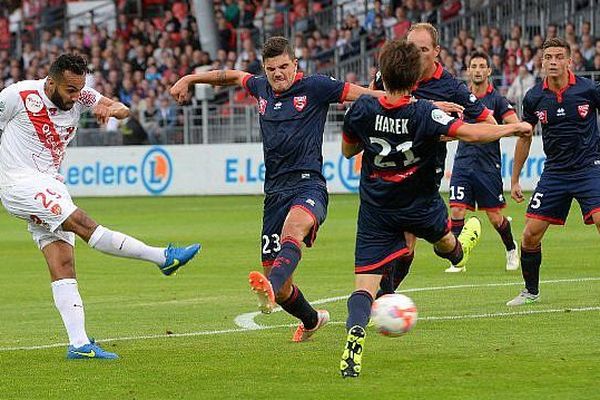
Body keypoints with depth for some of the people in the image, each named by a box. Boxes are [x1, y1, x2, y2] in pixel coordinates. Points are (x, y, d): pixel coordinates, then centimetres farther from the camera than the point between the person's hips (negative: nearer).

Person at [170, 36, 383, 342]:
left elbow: (368, 95, -1)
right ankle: (311, 320, 33)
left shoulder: (314, 87, 1)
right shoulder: (262, 88, 16)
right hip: (275, 190, 6)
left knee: (294, 226, -41)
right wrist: (189, 79, 45)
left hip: (308, 183, -6)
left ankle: (271, 287, -67)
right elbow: (233, 76, 38)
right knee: (276, 278, 3)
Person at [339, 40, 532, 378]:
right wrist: (514, 128, -13)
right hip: (421, 210, -1)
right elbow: (471, 134, -28)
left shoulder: (363, 109, -14)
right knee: (442, 236, 36)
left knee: (365, 284, -4)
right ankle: (458, 253, 69)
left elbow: (348, 150, 2)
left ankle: (355, 333, -29)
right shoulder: (424, 114, -24)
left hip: (376, 214, 1)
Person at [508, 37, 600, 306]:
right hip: (554, 171, 3)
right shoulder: (534, 97, 0)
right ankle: (531, 291, 19)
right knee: (531, 234, -2)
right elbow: (524, 137, 13)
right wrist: (514, 180, 15)